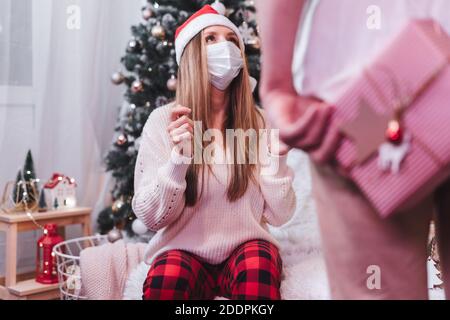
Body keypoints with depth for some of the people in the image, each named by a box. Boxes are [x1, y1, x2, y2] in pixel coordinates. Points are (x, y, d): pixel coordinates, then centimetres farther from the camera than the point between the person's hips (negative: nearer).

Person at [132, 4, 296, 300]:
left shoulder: (259, 121, 1)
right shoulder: (164, 120, -4)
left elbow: (278, 215, 0)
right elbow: (152, 217, -8)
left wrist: (277, 157, -15)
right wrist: (177, 158, -22)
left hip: (246, 248, 1)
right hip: (184, 250, -1)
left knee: (258, 264, -33)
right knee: (165, 281, -34)